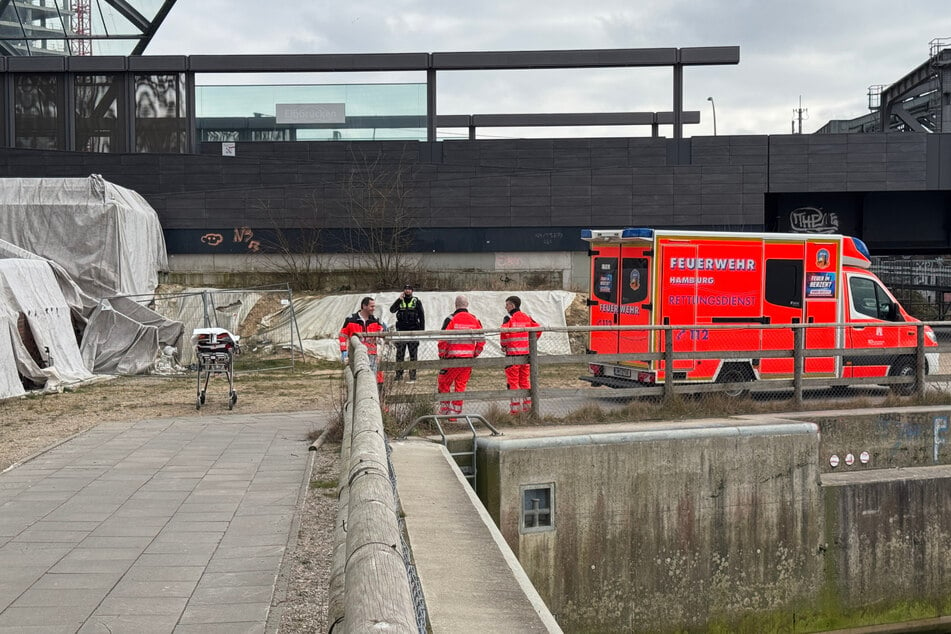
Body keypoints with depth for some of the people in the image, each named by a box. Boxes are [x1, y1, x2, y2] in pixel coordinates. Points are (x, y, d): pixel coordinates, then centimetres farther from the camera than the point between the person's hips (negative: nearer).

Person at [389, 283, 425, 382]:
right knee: (399, 354, 0)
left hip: (413, 330, -1)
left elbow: (422, 317, 5)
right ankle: (399, 374, 5)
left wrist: (422, 330, -2)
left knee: (413, 354, 0)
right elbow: (392, 310, -5)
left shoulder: (417, 302, 6)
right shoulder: (399, 301, 11)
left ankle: (413, 376, 2)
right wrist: (399, 300, -14)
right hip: (401, 330, 2)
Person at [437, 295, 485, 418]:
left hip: (453, 358, -4)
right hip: (468, 358, 4)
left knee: (443, 382, 10)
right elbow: (481, 340, 6)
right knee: (461, 385, 12)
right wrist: (475, 354, 16)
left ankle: (444, 409, 10)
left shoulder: (451, 319, -8)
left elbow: (443, 339, -11)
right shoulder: (475, 320, 5)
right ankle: (456, 411, 13)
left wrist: (442, 355, 0)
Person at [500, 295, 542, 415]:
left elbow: (503, 332, -23)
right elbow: (538, 328, 7)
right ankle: (528, 406, 16)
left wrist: (503, 345, -6)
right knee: (525, 380, 15)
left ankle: (515, 408, -1)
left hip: (513, 353, -6)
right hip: (526, 353, 6)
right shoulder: (527, 318, 9)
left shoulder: (509, 319, -9)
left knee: (513, 381, 0)